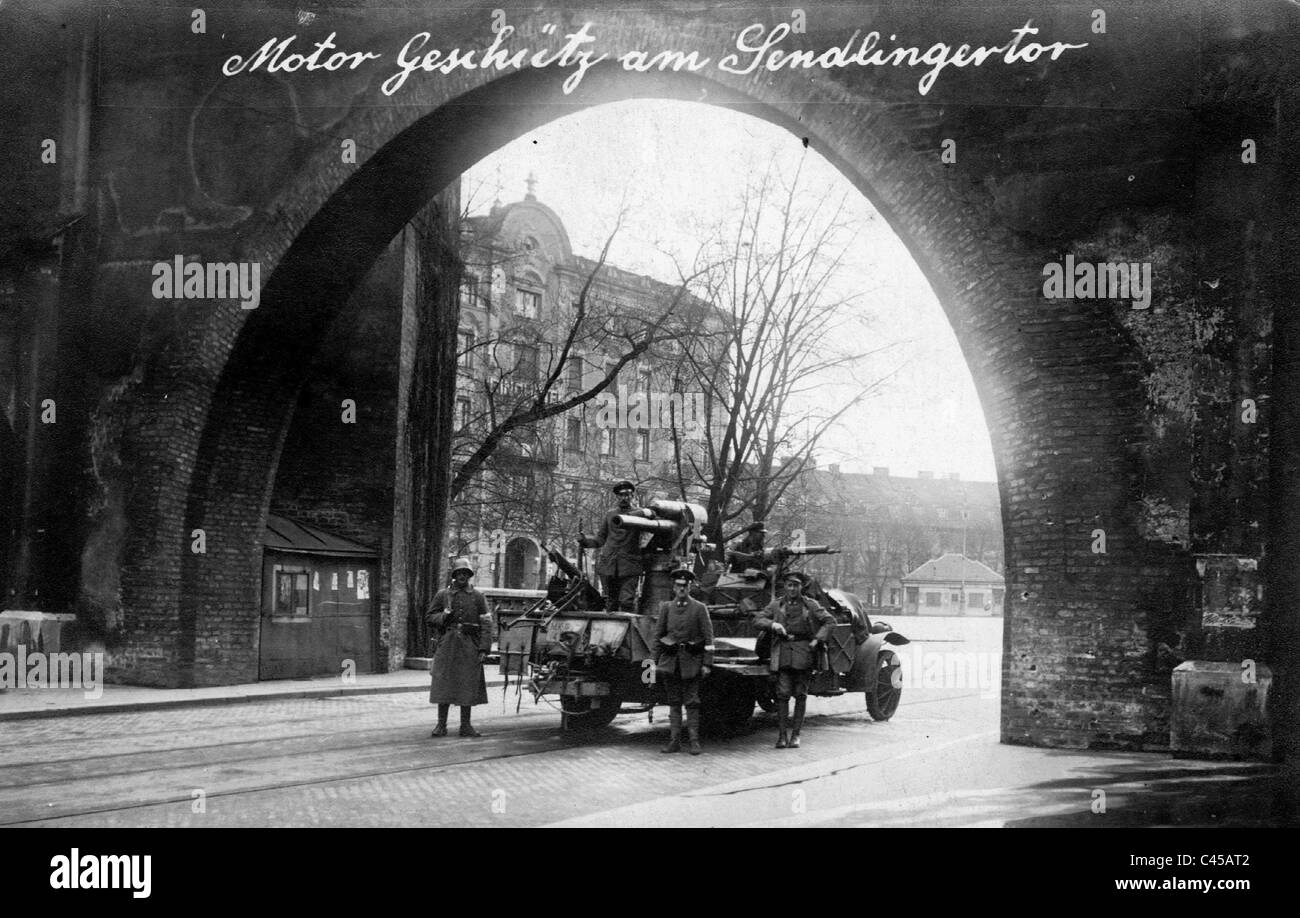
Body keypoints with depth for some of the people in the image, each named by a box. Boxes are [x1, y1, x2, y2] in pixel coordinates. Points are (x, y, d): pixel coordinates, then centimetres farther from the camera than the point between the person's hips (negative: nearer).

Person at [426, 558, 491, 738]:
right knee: (444, 684, -1)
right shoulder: (443, 594, 8)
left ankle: (466, 725, 10)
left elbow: (486, 624, 7)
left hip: (470, 647, 0)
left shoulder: (478, 597, 9)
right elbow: (429, 616, 8)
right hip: (447, 645, 0)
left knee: (468, 687, 2)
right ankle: (441, 724, 6)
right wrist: (443, 617, -11)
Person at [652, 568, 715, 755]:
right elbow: (658, 635, 11)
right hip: (670, 660, 3)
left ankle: (694, 740, 1)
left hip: (691, 660, -3)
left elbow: (708, 637, -1)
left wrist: (707, 664, -7)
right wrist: (656, 661, 6)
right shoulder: (666, 607, 9)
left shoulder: (699, 608, 1)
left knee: (691, 702, -3)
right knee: (674, 701, 5)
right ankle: (674, 740, 8)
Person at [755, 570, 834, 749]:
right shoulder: (775, 605, 11)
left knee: (800, 694, 1)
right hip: (782, 652, 0)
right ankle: (781, 734, -3)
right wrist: (772, 624, -14)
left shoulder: (809, 605, 7)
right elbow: (758, 621, 6)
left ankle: (795, 734, 7)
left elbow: (830, 621, 6)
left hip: (803, 653, 0)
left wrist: (817, 640, -5)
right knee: (782, 694, -6)